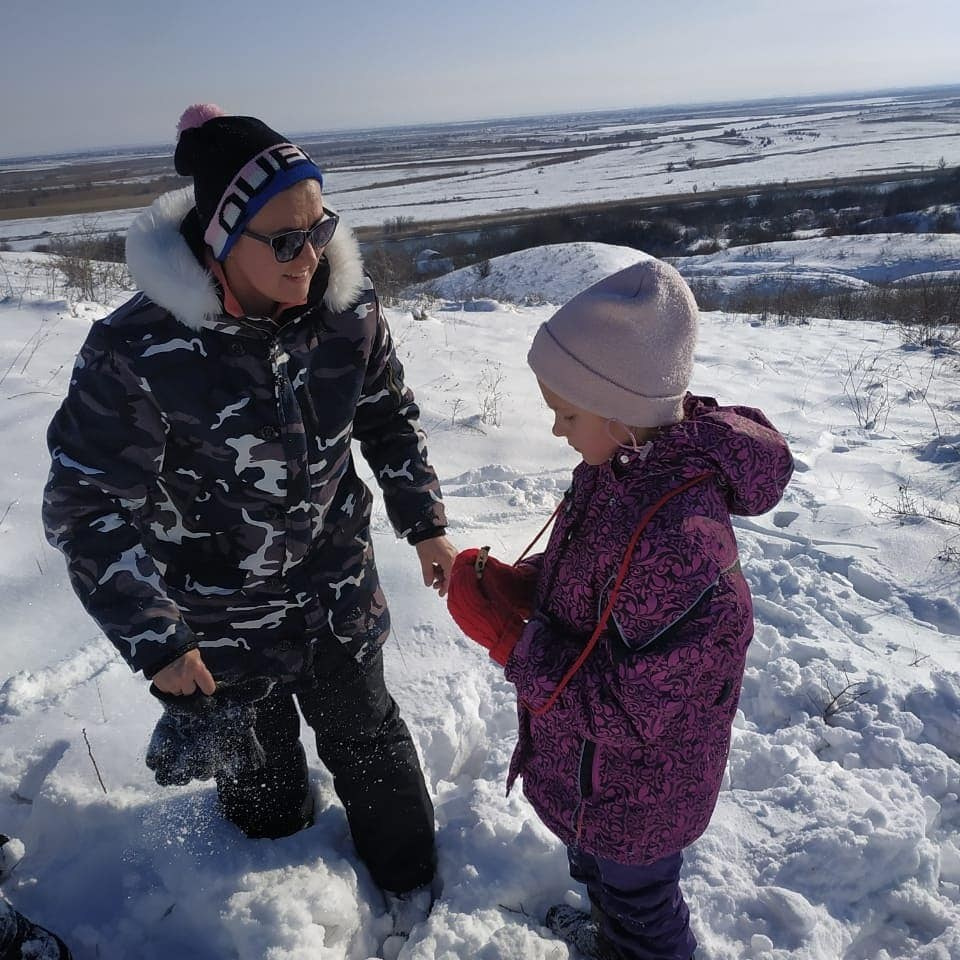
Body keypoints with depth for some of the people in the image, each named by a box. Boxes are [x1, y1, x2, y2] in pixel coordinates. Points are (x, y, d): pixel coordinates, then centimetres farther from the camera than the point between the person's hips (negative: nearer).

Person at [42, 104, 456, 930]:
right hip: (219, 617, -2)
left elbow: (390, 416, 4)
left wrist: (424, 523, 5)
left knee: (367, 732, 23)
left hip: (338, 587, 3)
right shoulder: (138, 350, -27)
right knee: (258, 764, 22)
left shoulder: (347, 307, -14)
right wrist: (155, 644, -16)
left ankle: (408, 878, 53)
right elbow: (89, 508, -17)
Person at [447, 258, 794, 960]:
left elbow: (625, 708, -32)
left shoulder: (677, 537, -40)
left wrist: (504, 633, -29)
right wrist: (517, 582, -12)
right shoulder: (622, 464, -11)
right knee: (596, 869, 36)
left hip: (635, 791, -9)